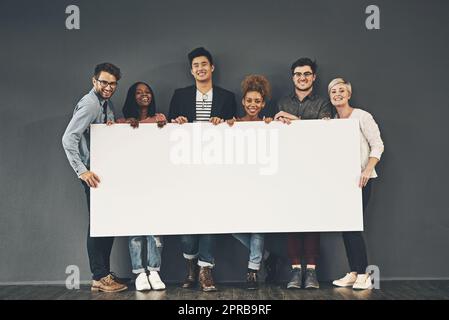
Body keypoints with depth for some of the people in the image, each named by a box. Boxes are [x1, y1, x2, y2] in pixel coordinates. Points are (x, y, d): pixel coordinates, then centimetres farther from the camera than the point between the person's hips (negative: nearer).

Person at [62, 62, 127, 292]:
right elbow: (68, 138, -24)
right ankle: (99, 277, 3)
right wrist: (82, 171, -28)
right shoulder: (89, 104, -15)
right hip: (94, 173, -9)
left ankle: (104, 273, 20)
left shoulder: (107, 103, 13)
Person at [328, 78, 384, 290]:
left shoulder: (362, 116, -5)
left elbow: (377, 145, -8)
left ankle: (363, 275, -2)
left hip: (359, 178, -6)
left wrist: (367, 171, -22)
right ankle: (353, 273, 13)